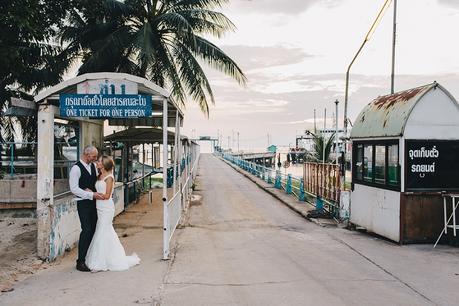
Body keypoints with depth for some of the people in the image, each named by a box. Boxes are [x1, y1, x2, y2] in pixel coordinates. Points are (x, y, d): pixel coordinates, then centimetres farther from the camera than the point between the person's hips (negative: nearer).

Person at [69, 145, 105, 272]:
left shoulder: (93, 166, 9)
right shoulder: (76, 168, -13)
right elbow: (74, 189, -18)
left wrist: (91, 190, -3)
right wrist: (91, 194, -22)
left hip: (94, 202, 7)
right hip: (83, 203, -7)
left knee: (93, 230, 8)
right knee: (86, 231, -11)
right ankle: (80, 262, -3)